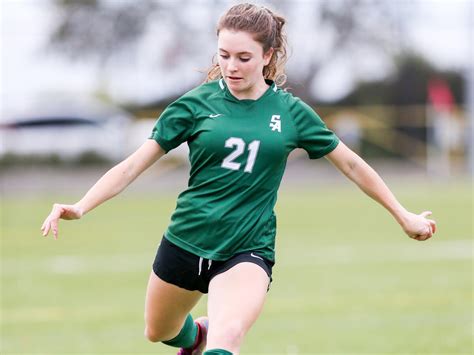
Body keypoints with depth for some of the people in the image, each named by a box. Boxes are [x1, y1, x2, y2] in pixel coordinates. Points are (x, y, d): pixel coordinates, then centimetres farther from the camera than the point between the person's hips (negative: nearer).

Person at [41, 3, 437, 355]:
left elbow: (351, 164, 11)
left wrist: (403, 215, 15)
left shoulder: (290, 112, -1)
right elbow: (134, 165, -5)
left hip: (248, 251, -2)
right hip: (185, 242, 2)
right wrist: (80, 207, -18)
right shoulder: (196, 104, -5)